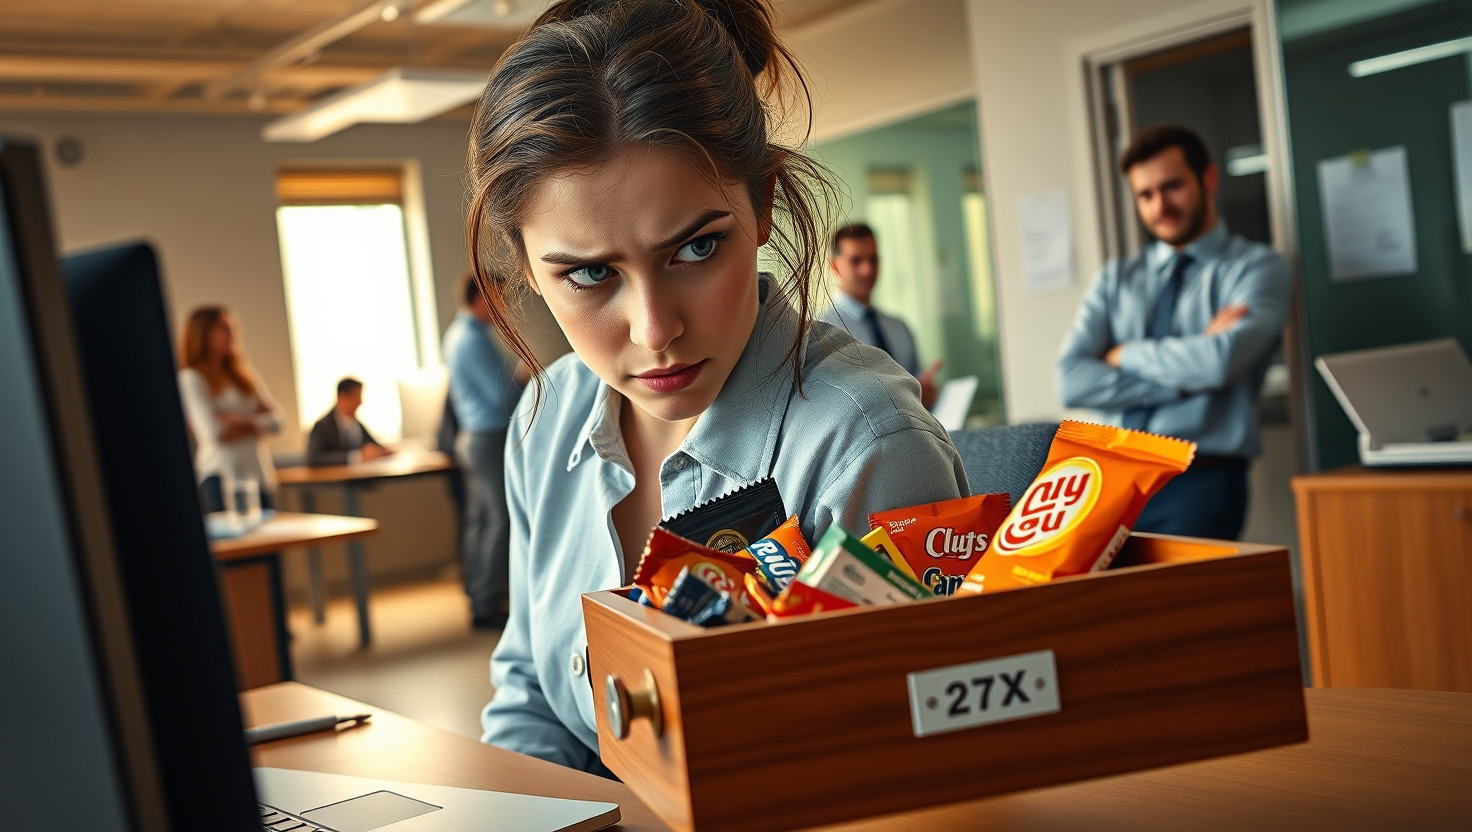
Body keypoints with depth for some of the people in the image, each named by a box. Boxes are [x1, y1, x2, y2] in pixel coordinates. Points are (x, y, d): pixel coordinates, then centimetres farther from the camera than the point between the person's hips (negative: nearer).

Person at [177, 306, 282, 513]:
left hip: (258, 475, 6)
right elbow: (214, 433, -13)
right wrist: (256, 423, 0)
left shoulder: (243, 374, 16)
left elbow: (275, 421, 6)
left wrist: (236, 420, -9)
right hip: (222, 478, -6)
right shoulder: (191, 379, -2)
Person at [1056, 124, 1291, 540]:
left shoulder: (1259, 267, 5)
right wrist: (1186, 374, -7)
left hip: (1199, 481, -3)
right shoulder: (1116, 279, 15)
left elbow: (1223, 361, -14)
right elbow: (1071, 381, 1)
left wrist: (1125, 355, 0)